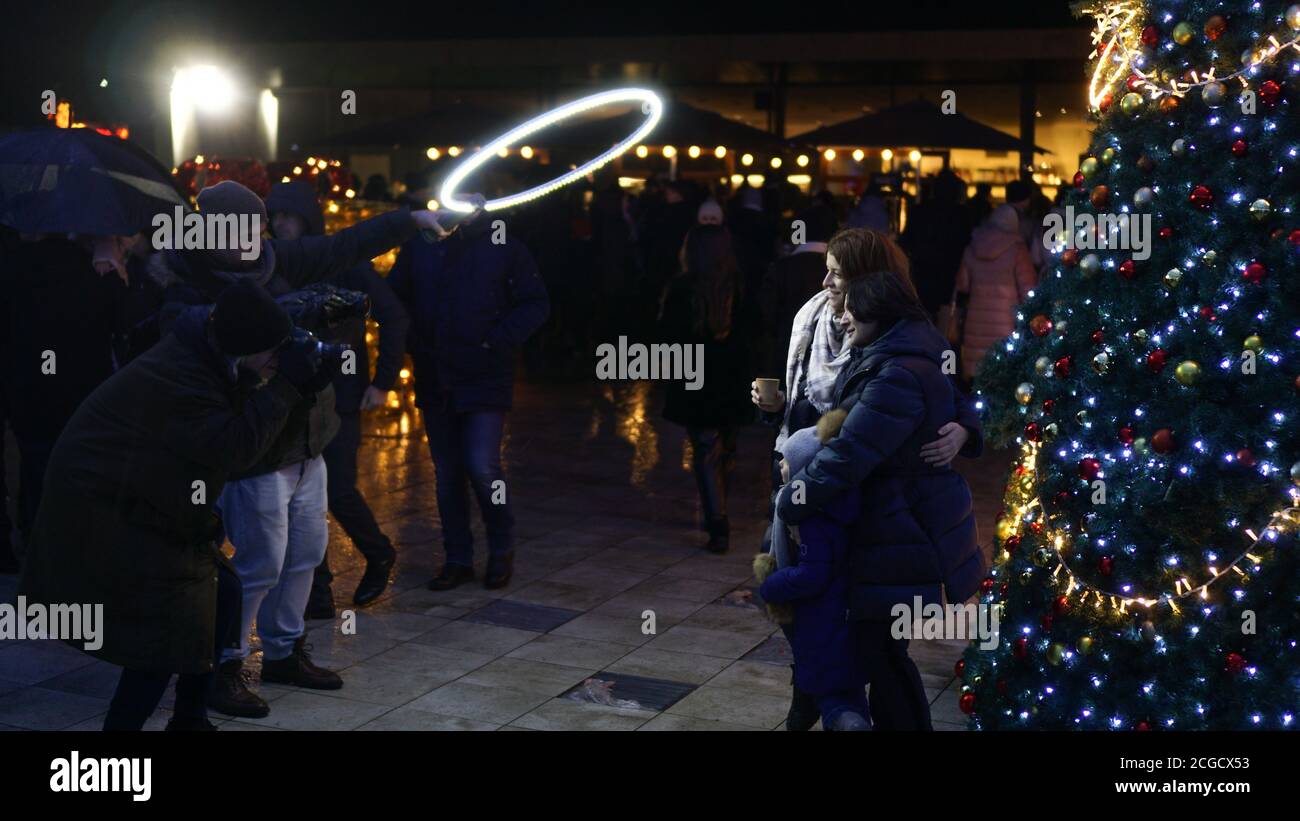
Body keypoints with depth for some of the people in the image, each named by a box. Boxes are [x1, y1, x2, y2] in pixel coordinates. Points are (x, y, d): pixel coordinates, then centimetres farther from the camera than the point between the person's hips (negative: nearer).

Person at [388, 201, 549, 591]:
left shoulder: (504, 246, -2)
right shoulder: (419, 246, 5)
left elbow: (535, 304, -2)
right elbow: (393, 296, 13)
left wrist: (500, 341, -13)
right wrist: (411, 340, -2)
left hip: (486, 378, -3)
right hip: (434, 380, 4)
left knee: (482, 466, -11)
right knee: (447, 474, 10)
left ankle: (501, 550, 12)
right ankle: (457, 559, 23)